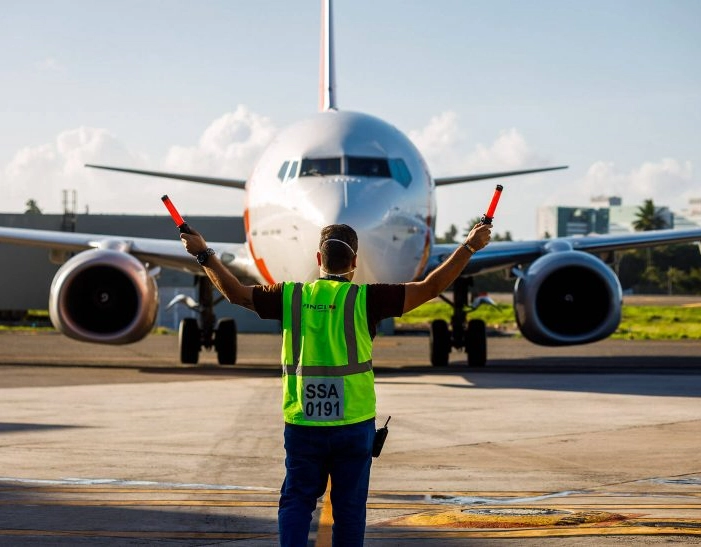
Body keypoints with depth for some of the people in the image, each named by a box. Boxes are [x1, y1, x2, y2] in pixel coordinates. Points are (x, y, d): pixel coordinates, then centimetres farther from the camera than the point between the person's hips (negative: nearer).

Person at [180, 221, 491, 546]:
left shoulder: (291, 297, 0)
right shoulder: (365, 299, -7)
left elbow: (234, 292, 13)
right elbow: (431, 287, -8)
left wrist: (203, 254, 25)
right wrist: (469, 247, -3)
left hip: (301, 425, 2)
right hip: (354, 425, -2)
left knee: (296, 501, 11)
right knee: (349, 507, 8)